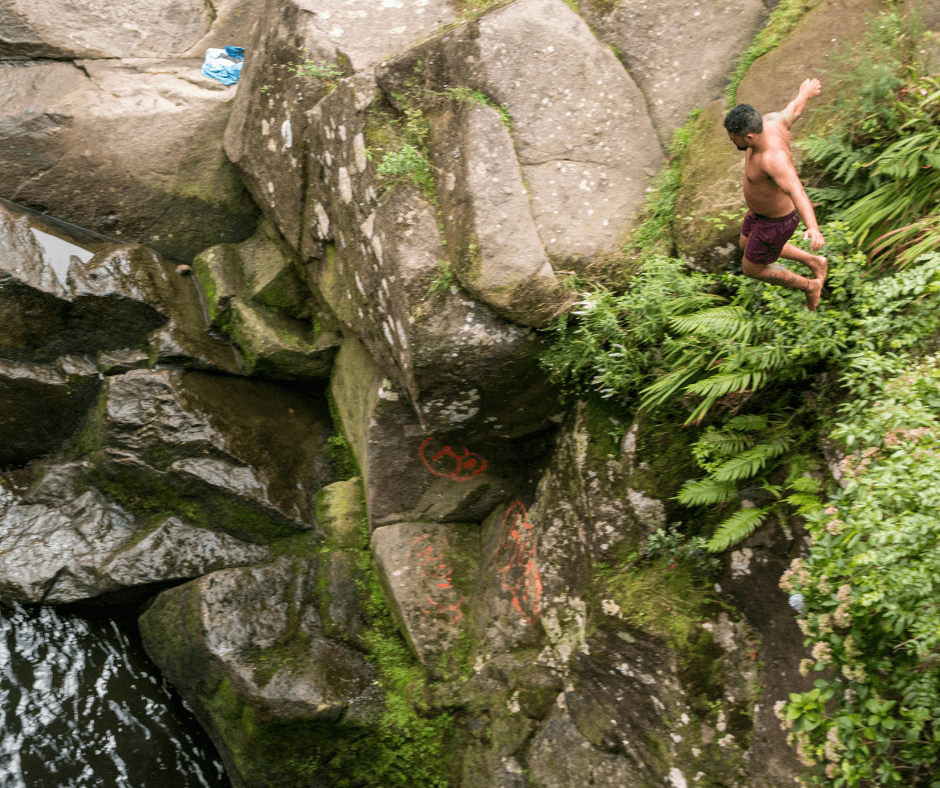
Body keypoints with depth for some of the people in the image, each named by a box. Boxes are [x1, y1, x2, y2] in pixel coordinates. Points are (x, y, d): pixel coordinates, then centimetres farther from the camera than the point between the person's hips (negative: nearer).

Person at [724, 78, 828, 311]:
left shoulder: (774, 158, -45)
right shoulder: (772, 122, -21)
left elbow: (798, 194, -57)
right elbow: (794, 109, 2)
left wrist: (813, 228, -74)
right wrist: (806, 92, 26)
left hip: (776, 221, -8)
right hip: (766, 205, 8)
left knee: (752, 269, 13)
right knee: (746, 245, 31)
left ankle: (809, 286, 34)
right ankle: (814, 263, 43)